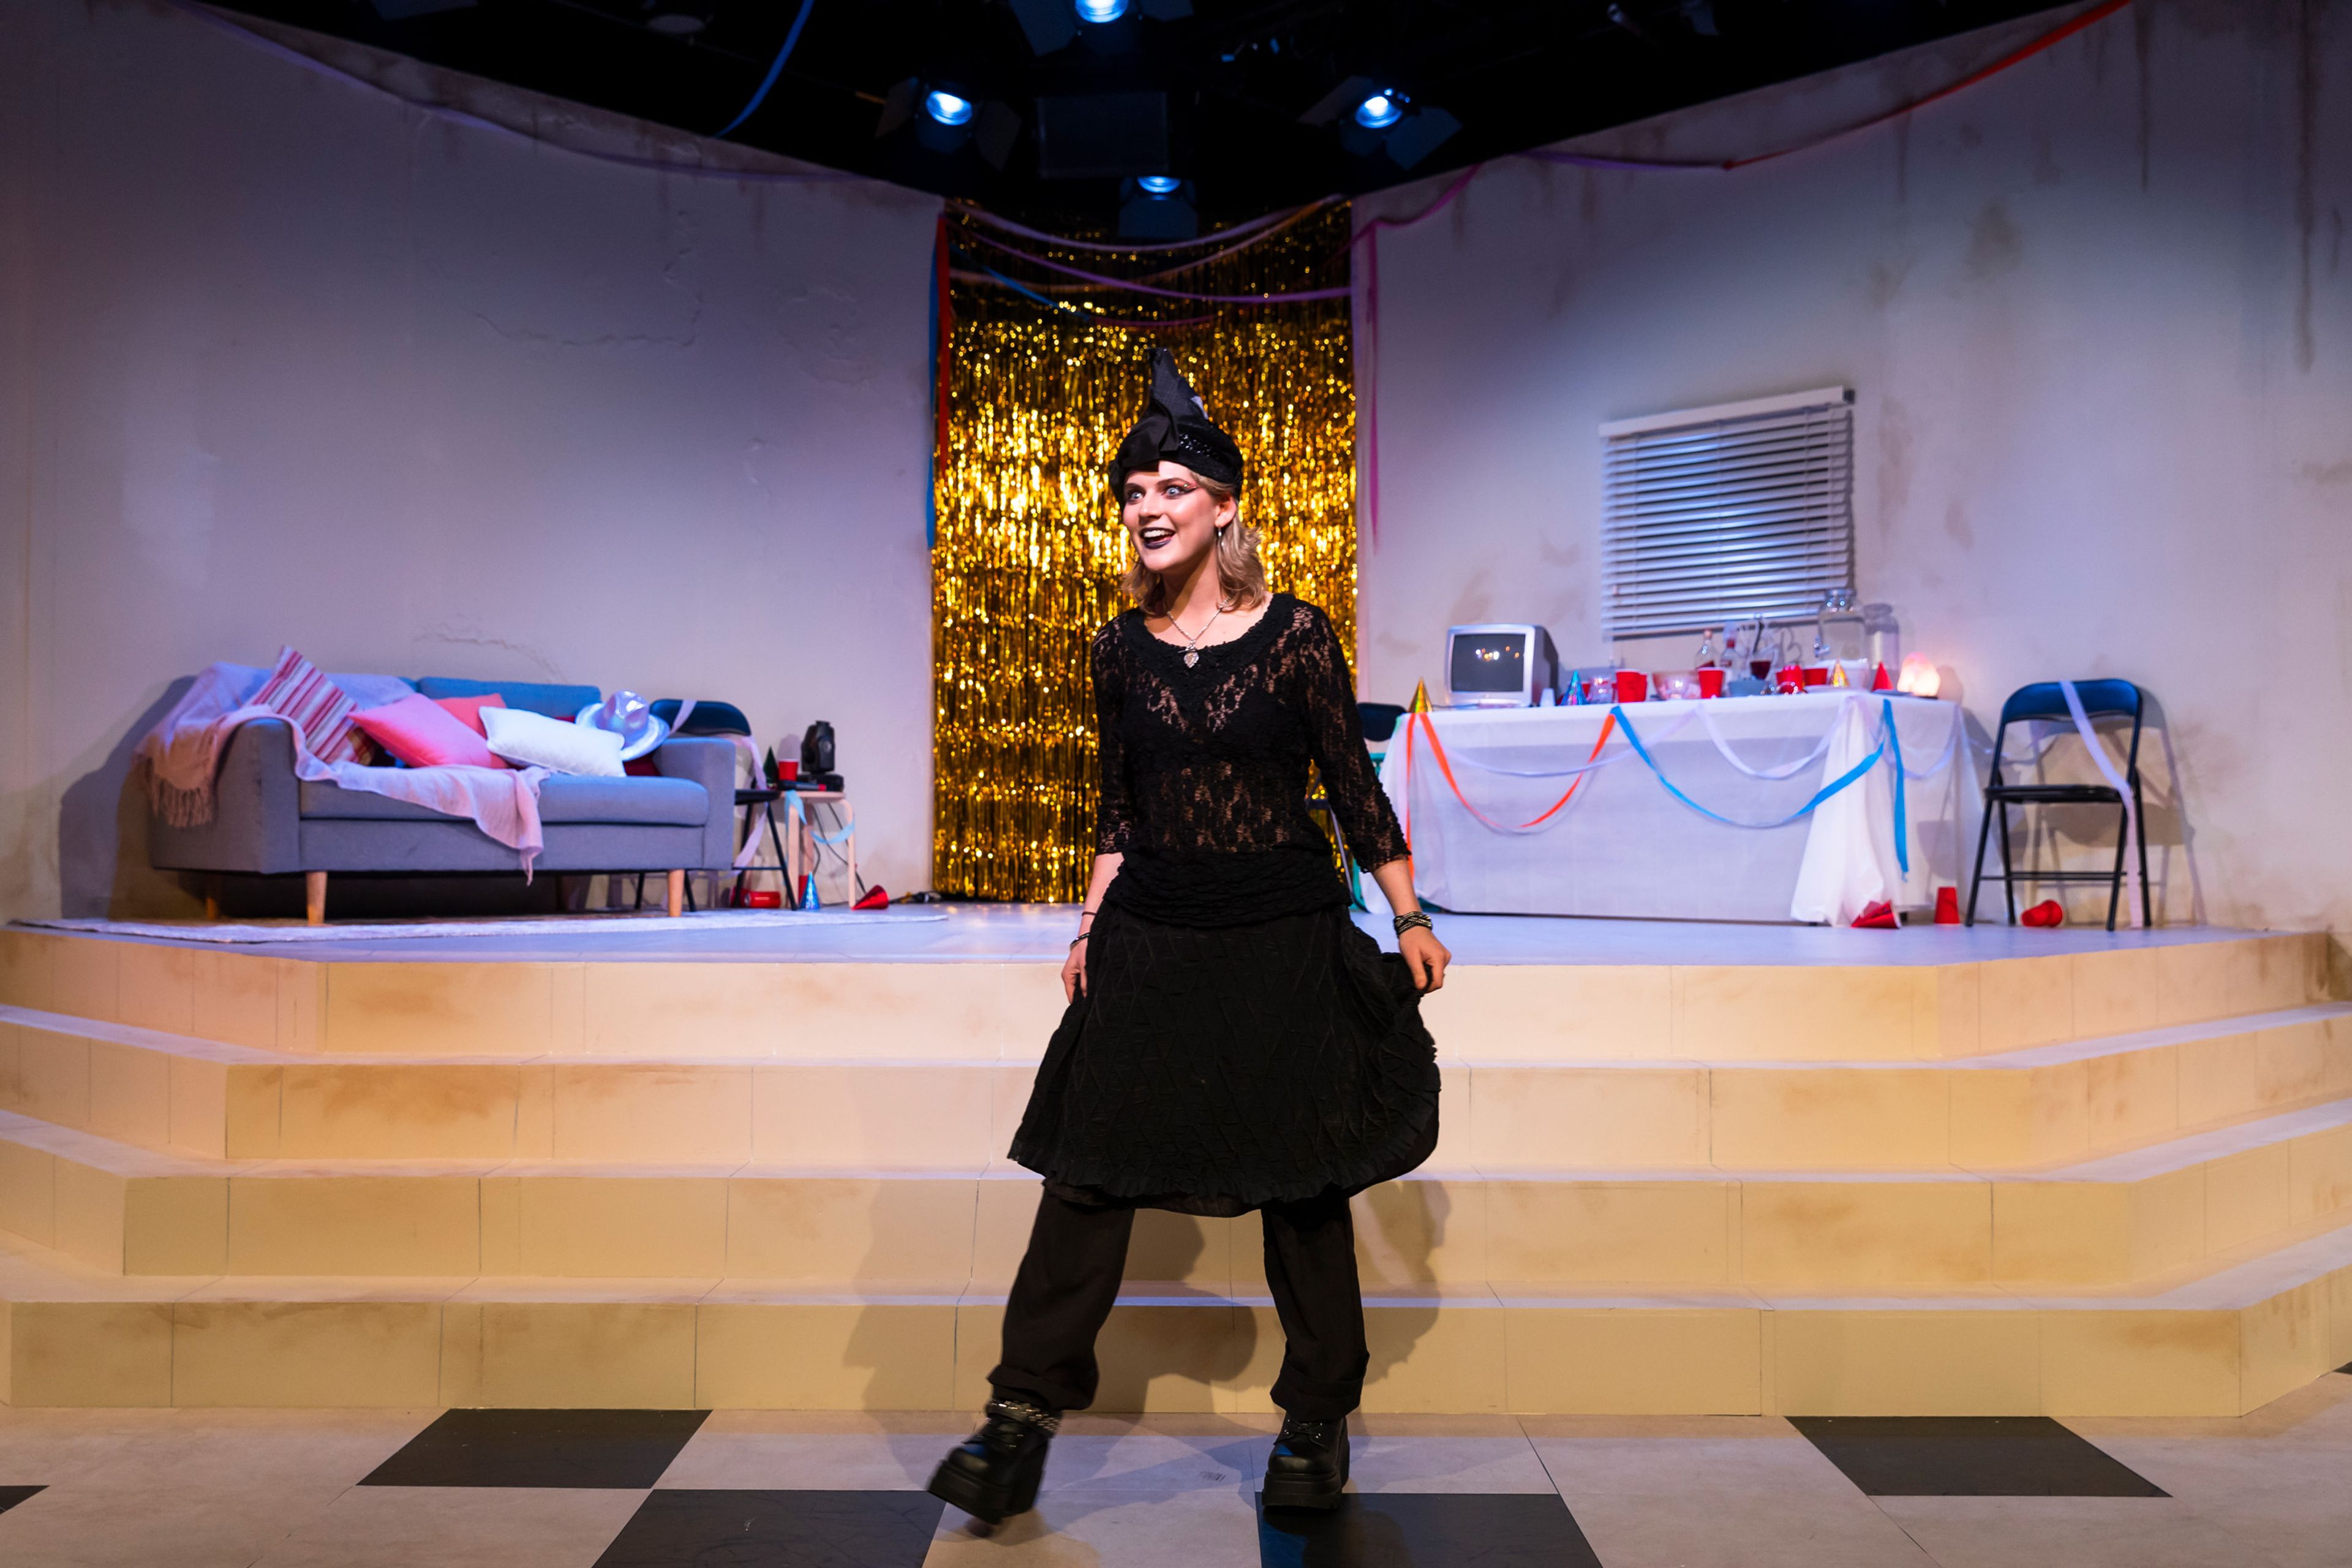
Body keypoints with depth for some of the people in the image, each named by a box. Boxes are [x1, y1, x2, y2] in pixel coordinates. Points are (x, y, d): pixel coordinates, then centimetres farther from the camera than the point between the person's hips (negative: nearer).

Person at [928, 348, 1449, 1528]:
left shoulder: (1295, 635, -6)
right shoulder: (1120, 649, 4)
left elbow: (1354, 789, -2)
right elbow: (1118, 809, 11)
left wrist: (1410, 919, -1)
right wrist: (1090, 928, 8)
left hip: (1284, 934, -3)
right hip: (1150, 933, 3)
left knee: (1301, 1181, 8)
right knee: (1087, 1164, 1)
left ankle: (1316, 1421, 24)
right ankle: (1024, 1417, 10)